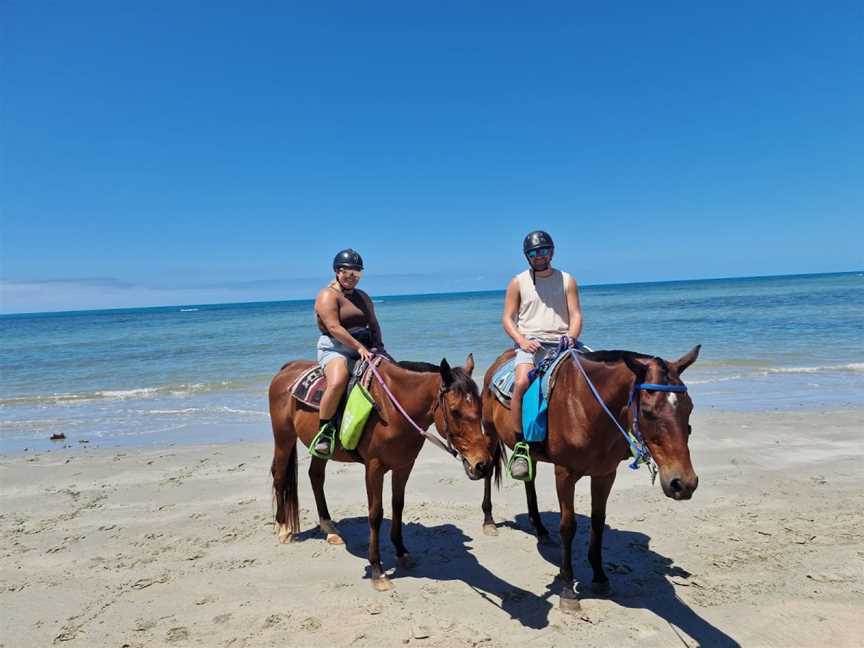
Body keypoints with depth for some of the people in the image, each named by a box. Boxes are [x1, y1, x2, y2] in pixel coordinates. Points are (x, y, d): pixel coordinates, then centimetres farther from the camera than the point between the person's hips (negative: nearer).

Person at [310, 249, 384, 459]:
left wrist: (377, 345, -3)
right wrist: (359, 347, -23)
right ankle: (324, 431, -19)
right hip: (334, 349, -7)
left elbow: (373, 324, 17)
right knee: (337, 382, -35)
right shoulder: (328, 295, -5)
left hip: (364, 349, 8)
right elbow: (334, 327, -18)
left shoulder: (363, 297, 20)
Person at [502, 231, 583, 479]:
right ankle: (520, 445, -22)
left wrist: (571, 337, -11)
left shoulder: (567, 280, 15)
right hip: (530, 344, -2)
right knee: (522, 382, -31)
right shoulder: (518, 282, 12)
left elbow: (576, 315, 10)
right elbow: (508, 318, 8)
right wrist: (522, 340, -10)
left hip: (561, 344, 3)